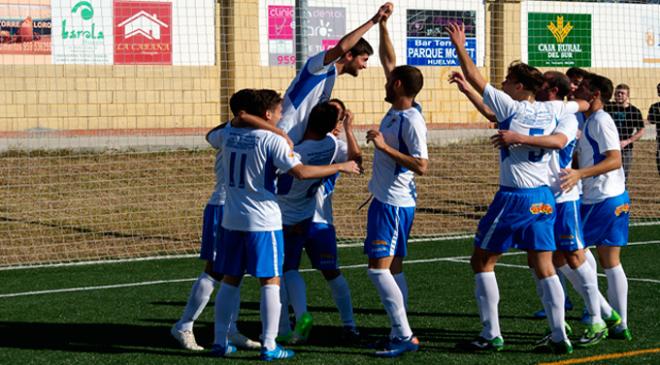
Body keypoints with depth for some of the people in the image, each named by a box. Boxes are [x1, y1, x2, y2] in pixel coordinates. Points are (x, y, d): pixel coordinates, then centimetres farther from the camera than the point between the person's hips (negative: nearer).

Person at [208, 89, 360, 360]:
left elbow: (211, 137, 29)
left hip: (232, 220, 6)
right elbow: (300, 172, -21)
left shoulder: (229, 134, 5)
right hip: (263, 221, -6)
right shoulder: (272, 140, -13)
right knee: (270, 281, 0)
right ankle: (269, 346, -3)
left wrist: (237, 121, 37)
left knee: (230, 281, 14)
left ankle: (220, 342, 16)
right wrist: (340, 167, -13)